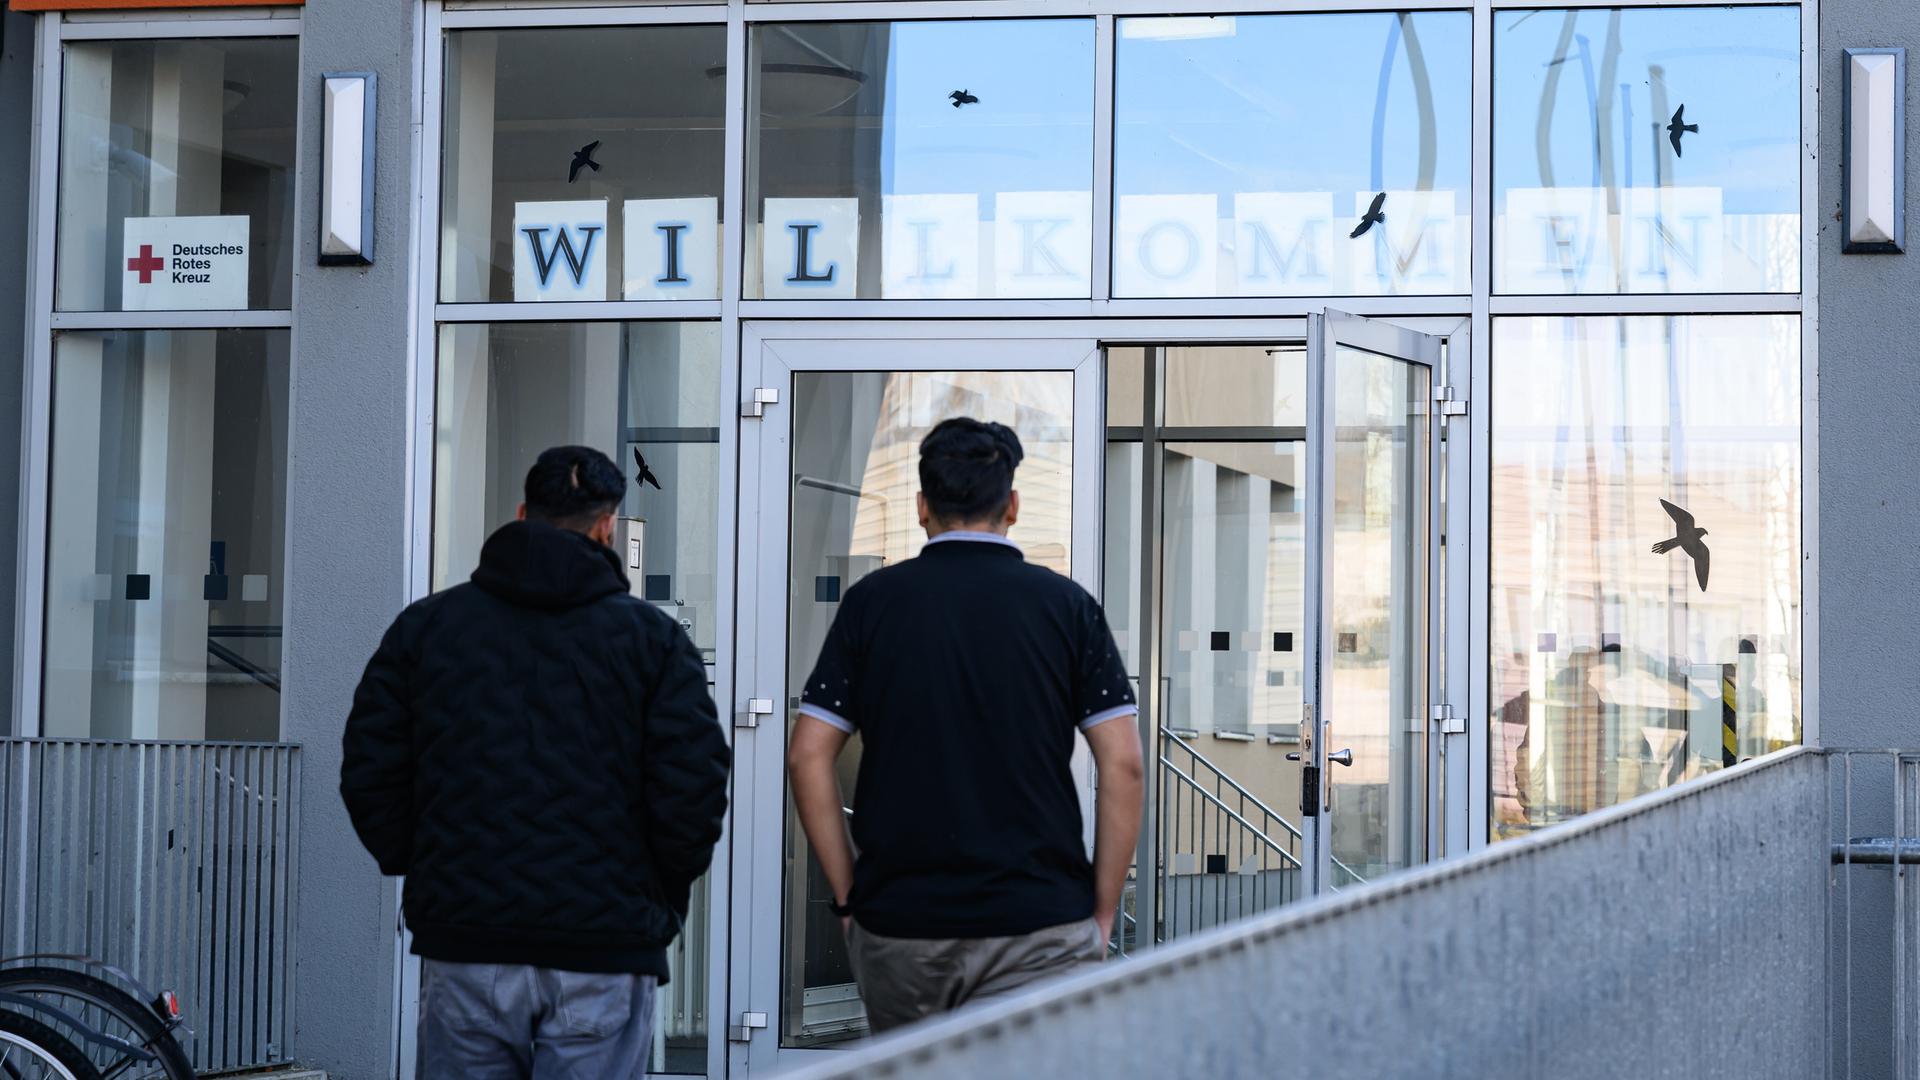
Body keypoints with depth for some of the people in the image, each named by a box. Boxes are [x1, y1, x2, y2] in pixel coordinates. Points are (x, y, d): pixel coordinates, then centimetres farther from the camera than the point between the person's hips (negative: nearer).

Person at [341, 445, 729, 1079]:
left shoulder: (424, 626, 8)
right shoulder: (652, 637, 2)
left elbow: (369, 771, 4)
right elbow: (695, 784, -6)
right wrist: (661, 904, 8)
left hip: (464, 947, 2)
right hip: (605, 953, -2)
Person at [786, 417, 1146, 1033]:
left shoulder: (872, 601, 3)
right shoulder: (1066, 605, 2)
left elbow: (807, 758, -1)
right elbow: (1123, 766, -4)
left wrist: (847, 895, 6)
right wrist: (1102, 914, 3)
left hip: (895, 928, 2)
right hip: (1041, 927, -1)